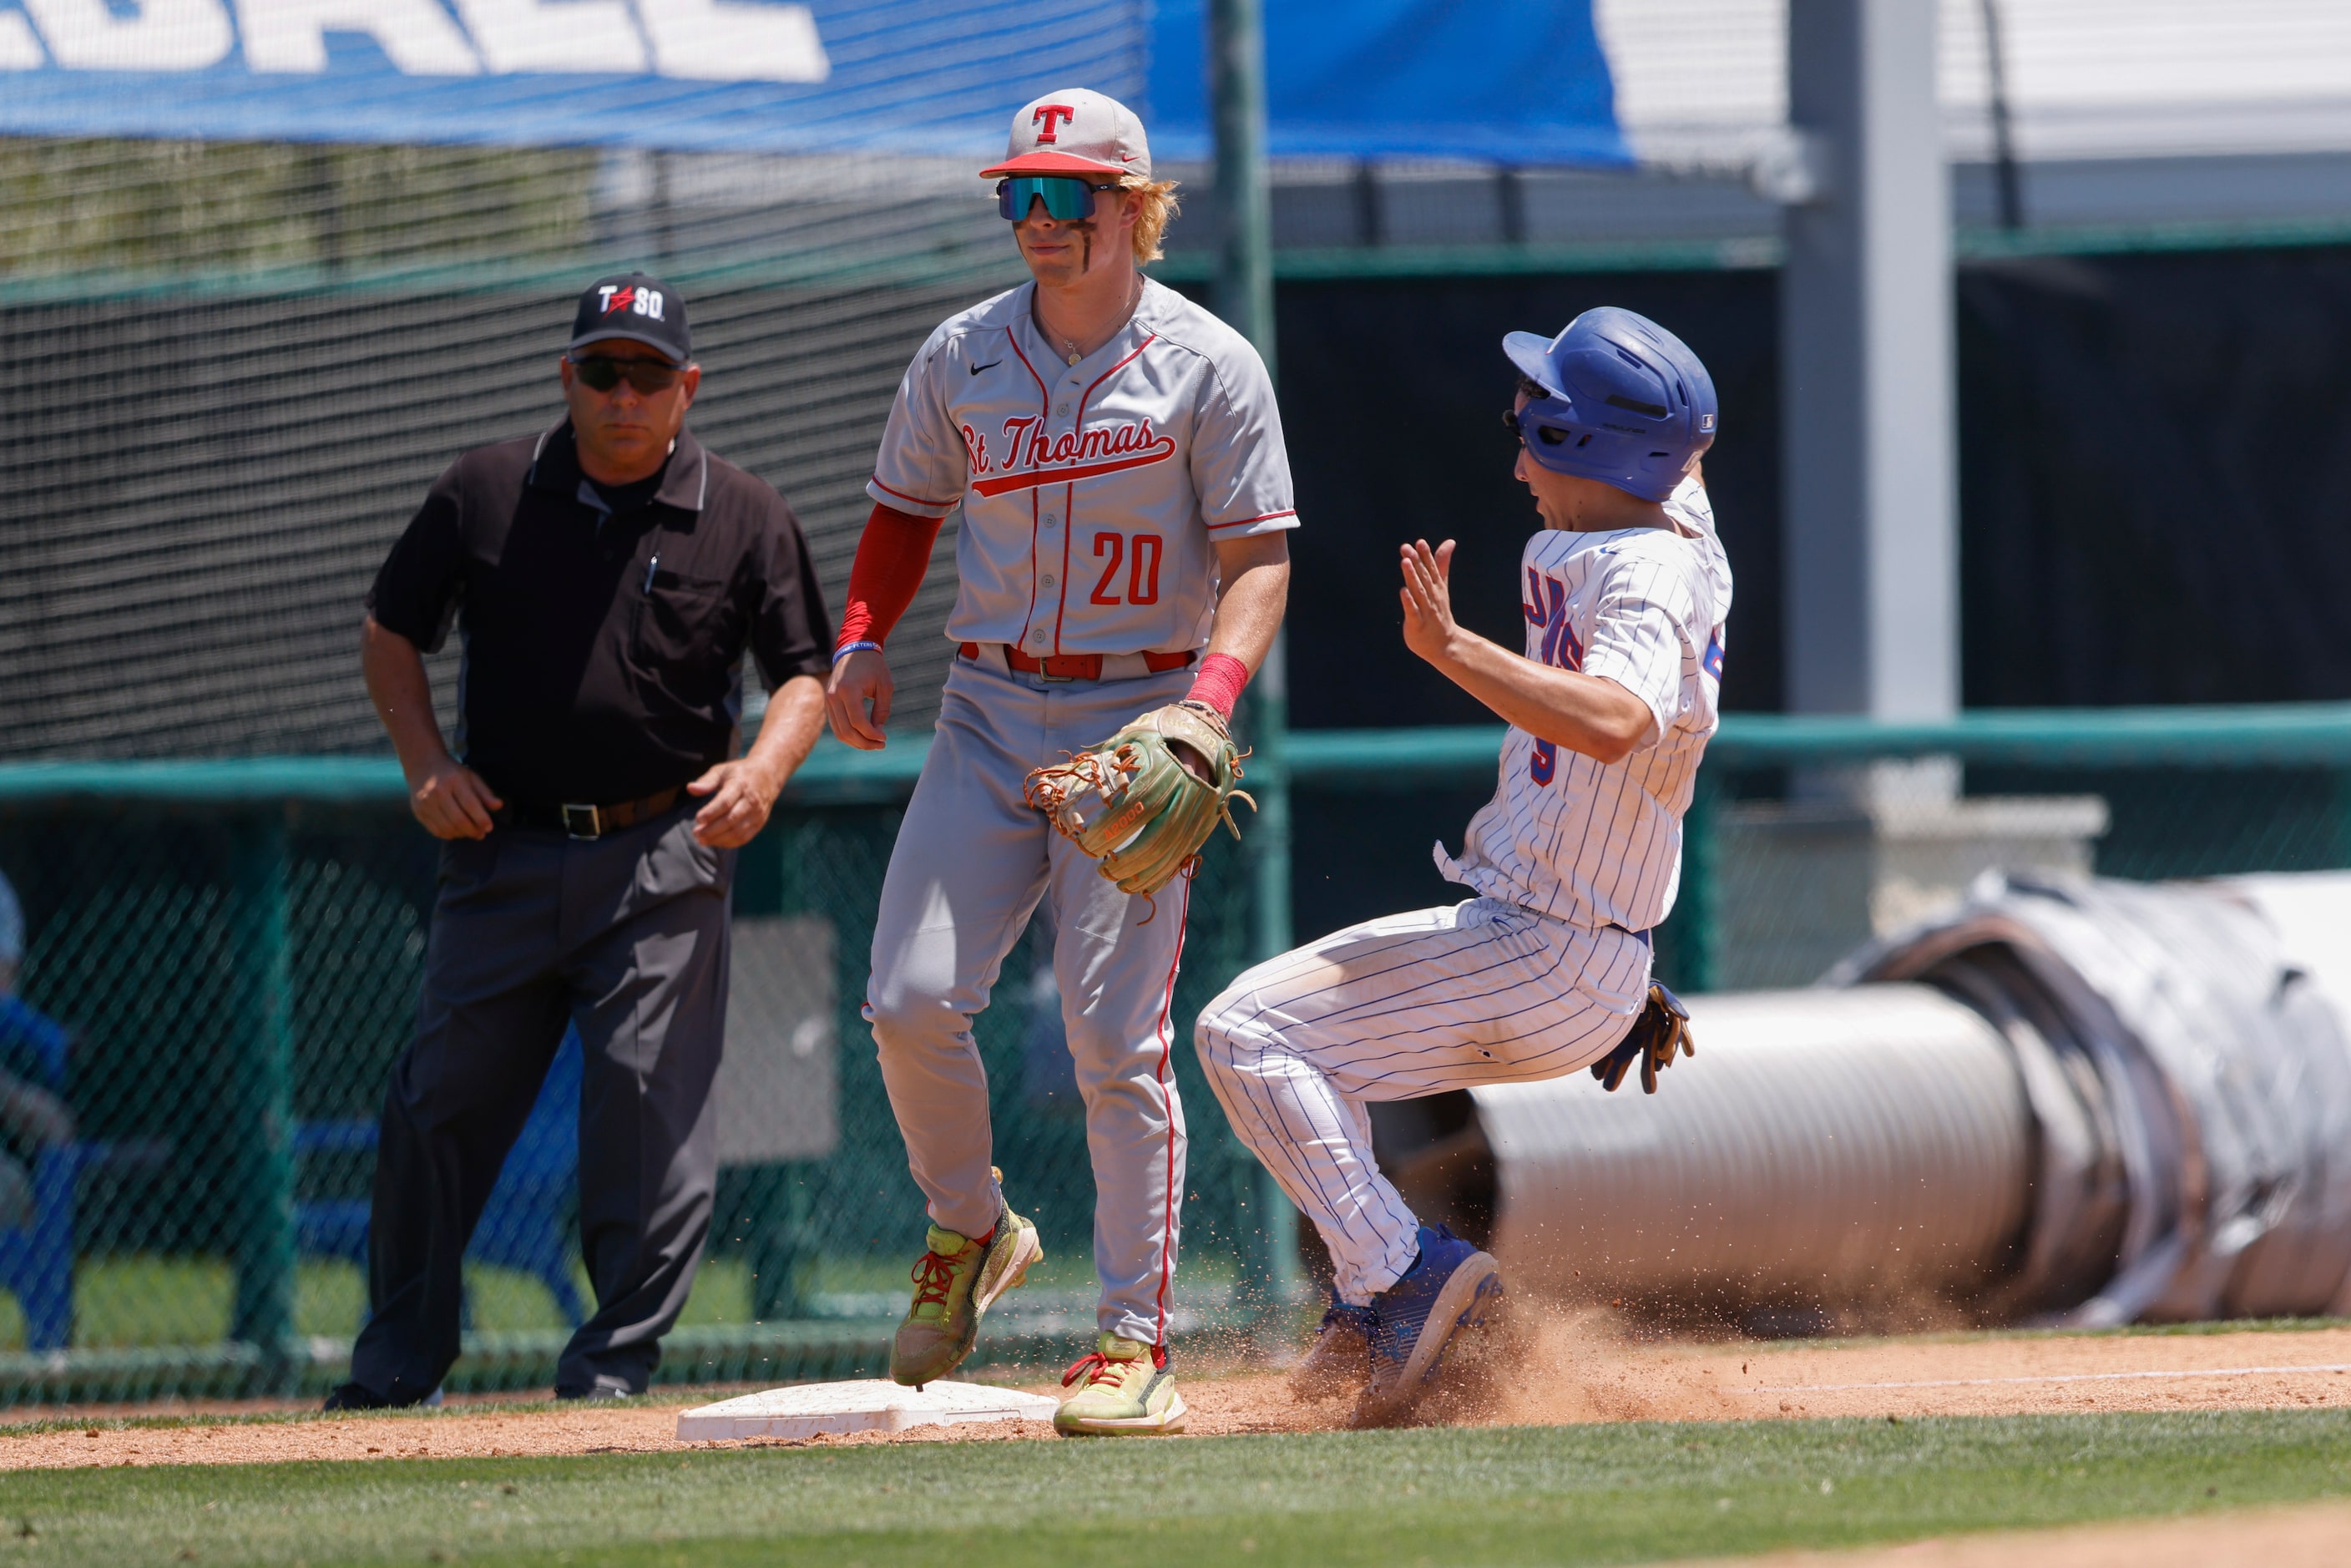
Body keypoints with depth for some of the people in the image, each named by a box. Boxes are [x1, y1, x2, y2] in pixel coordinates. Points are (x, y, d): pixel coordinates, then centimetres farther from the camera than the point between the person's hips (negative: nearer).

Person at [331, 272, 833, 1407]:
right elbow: (389, 636, 12)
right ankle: (395, 1365, 16)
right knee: (440, 1101, 3)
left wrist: (766, 766, -16)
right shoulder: (484, 495, 5)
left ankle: (615, 1364, -1)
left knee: (651, 1100, -10)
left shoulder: (745, 521, 2)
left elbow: (805, 673, 5)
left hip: (662, 857, -2)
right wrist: (424, 763, -3)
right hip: (502, 854, 2)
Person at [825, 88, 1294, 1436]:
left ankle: (1138, 1340, -3)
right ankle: (971, 1230, 18)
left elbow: (1258, 559, -6)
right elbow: (909, 506, 20)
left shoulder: (1208, 365, -4)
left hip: (1139, 724, -4)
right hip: (990, 718, 4)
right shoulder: (963, 359, 7)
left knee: (1116, 1037, -10)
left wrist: (1209, 700, -23)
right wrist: (862, 640, 2)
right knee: (911, 998, -9)